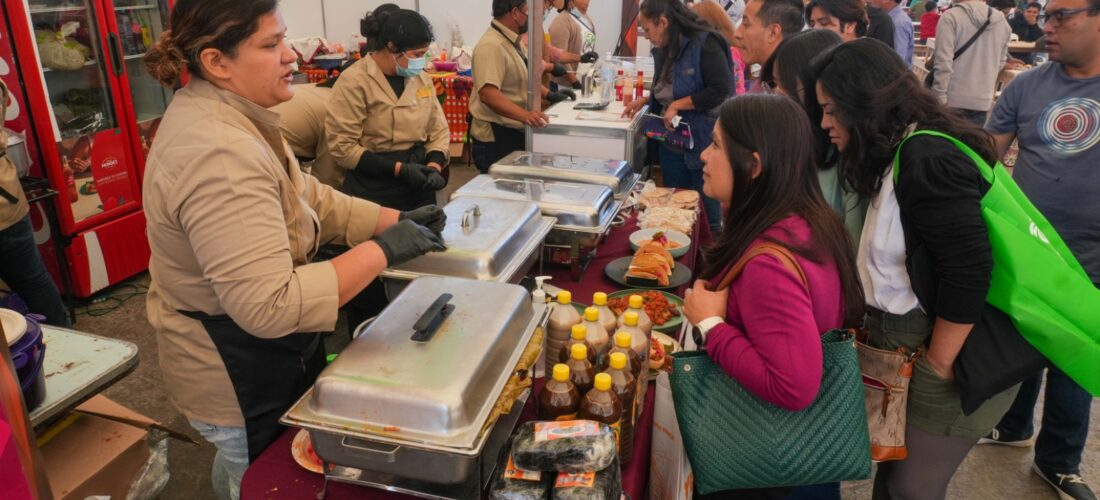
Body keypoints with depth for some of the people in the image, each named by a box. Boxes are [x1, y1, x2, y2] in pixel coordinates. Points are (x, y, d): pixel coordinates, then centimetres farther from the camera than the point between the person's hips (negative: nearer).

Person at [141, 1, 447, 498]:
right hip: (243, 374, -9)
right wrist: (382, 250, -32)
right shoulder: (217, 154, -33)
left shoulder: (225, 113, 1)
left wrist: (393, 219, -4)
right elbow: (269, 307, -37)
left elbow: (306, 197, 7)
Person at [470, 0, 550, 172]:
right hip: (497, 137, -10)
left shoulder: (513, 42, 10)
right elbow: (488, 93, -36)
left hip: (515, 132, 10)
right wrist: (524, 115, -46)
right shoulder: (492, 46, -23)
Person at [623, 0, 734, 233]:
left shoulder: (705, 43, -16)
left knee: (706, 209, 6)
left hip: (702, 143, -7)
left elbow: (721, 90, -22)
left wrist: (677, 105, -19)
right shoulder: (663, 50, 8)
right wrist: (644, 101, 7)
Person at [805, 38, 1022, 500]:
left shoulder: (927, 160, -21)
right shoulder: (901, 156, 9)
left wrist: (938, 368, -15)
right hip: (914, 350, 8)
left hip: (963, 362, -8)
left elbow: (969, 273, -25)